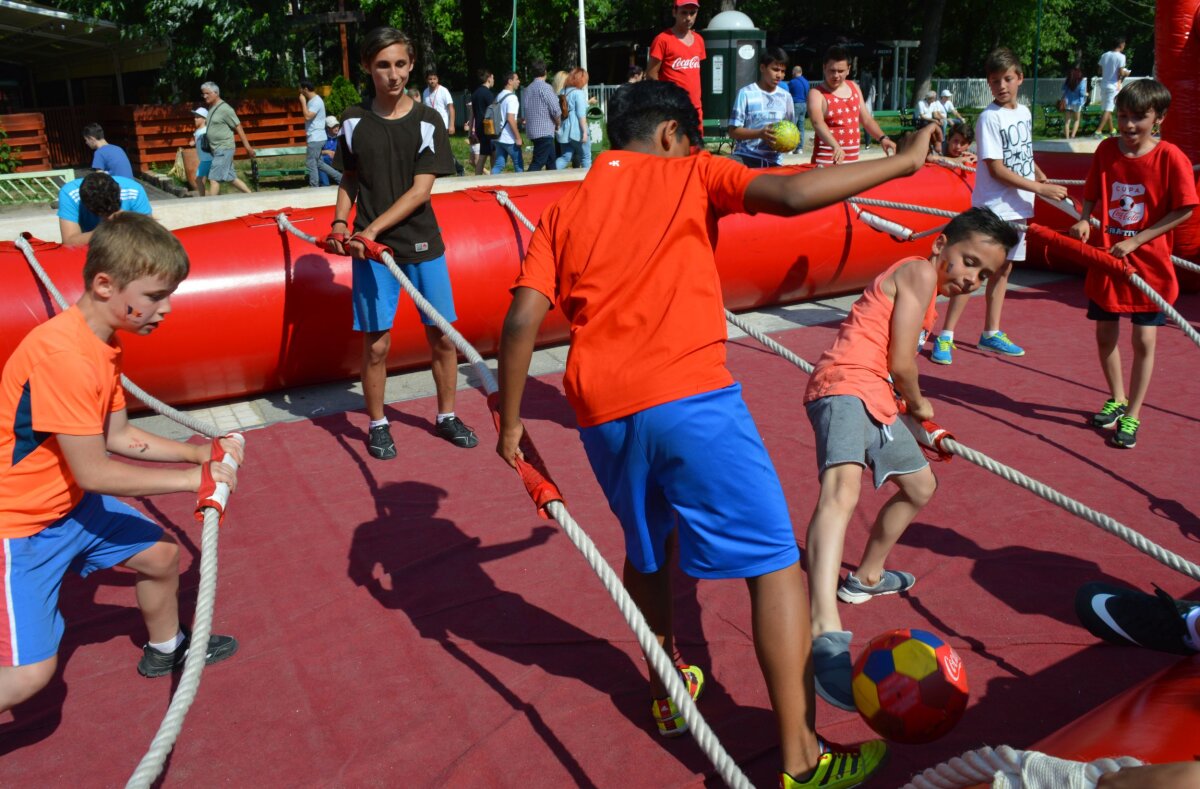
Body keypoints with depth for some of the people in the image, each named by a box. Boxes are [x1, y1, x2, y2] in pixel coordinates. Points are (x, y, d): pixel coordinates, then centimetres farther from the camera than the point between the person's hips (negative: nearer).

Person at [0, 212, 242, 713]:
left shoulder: (103, 344, 0)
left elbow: (118, 437, 6)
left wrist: (198, 453, -2)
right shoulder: (61, 355, -30)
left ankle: (165, 649, 46)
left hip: (70, 504, 10)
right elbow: (94, 472, -27)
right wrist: (191, 478, -20)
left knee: (160, 554, 20)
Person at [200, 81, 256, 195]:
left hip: (224, 149, -9)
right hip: (217, 150, 9)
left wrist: (248, 147, -11)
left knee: (214, 178, -10)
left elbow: (238, 128, -11)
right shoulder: (211, 108, 13)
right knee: (230, 178, 12)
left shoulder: (224, 109, -11)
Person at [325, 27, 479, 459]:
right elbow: (349, 180, 13)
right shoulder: (354, 121, 2)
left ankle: (446, 416, 25)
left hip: (423, 244, 0)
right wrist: (340, 222, -4)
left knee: (442, 337, 5)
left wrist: (373, 229, -15)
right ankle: (377, 424, 20)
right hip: (370, 247, 0)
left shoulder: (427, 119, -3)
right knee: (376, 343, 1)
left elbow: (421, 189, -9)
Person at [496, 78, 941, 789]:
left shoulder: (565, 211, 19)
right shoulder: (689, 173, 10)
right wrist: (904, 161, 2)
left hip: (602, 413, 5)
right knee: (776, 563, 3)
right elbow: (788, 195, -8)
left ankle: (669, 693, 42)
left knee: (650, 548, 27)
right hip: (689, 395, -5)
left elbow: (522, 320, 6)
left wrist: (510, 422, 13)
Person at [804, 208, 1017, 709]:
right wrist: (920, 405, 8)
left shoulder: (926, 290, 25)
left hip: (876, 399, 11)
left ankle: (866, 577, 47)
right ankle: (826, 636, -53)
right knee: (842, 489, -34)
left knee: (920, 487, 27)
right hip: (845, 386, -11)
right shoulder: (920, 272, -4)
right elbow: (900, 362, -9)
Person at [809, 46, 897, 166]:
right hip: (826, 162, -6)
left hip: (853, 160, 6)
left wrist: (882, 138, 2)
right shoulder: (817, 93, -9)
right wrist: (835, 146, -44)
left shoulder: (854, 87, 11)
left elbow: (867, 119, 19)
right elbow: (818, 123, -28)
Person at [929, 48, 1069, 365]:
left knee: (1003, 268, 14)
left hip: (1018, 207, 8)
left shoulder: (1025, 112, 9)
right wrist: (1040, 188, -18)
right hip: (992, 209, -8)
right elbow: (996, 169, -18)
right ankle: (945, 336, -1)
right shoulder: (989, 118, -13)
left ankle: (991, 334, 24)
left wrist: (1042, 175, 10)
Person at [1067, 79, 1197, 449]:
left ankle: (1132, 415, 15)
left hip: (1150, 264, -3)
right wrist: (1083, 221, -12)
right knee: (1105, 334, 13)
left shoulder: (1170, 157, -13)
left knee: (1144, 340, 1)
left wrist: (1136, 240, -16)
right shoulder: (1106, 150, -2)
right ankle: (1117, 398, 35)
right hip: (1106, 260, 4)